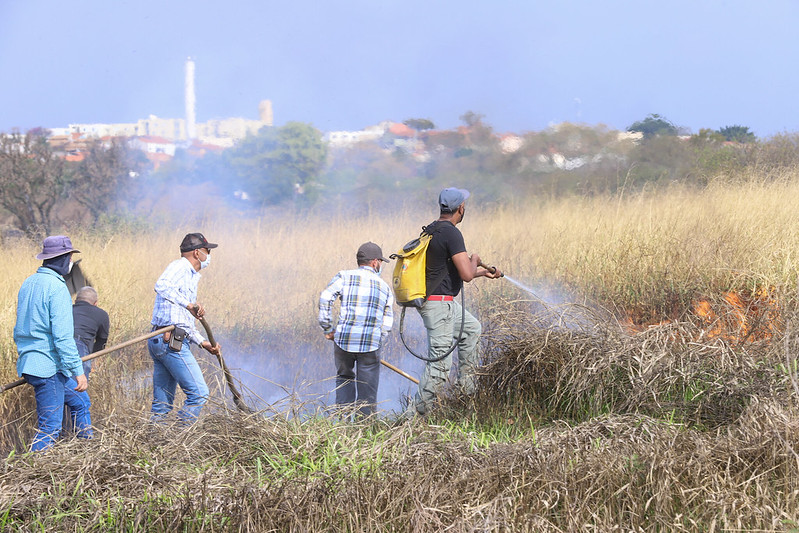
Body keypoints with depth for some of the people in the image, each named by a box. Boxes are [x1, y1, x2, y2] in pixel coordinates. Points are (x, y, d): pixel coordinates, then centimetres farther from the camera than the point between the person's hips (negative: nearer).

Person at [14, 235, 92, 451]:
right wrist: (78, 371, -19)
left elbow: (19, 329, 21)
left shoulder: (28, 284, 12)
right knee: (49, 428, -5)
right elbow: (63, 336, -22)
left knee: (80, 402, 23)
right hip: (48, 368, -10)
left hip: (29, 361, 10)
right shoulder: (56, 287, -17)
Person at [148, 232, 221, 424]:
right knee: (199, 393, -10)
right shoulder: (179, 267, -4)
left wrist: (203, 343, 23)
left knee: (162, 404, 10)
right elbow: (161, 286, -27)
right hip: (172, 341, -10)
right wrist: (189, 304, -31)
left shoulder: (191, 277, 25)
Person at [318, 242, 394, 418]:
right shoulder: (385, 287, 14)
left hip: (343, 339, 0)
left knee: (344, 378, 21)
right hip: (371, 344, 0)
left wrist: (327, 329, 0)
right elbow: (387, 324, 11)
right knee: (367, 390, 8)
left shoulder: (345, 277, 6)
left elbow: (325, 299, -7)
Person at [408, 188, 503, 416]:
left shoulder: (431, 231, 13)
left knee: (471, 328, 30)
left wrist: (484, 272, 34)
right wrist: (474, 260, 0)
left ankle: (467, 386, 33)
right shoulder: (451, 233, -18)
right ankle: (416, 414, -5)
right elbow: (467, 274, -23)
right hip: (439, 303, -10)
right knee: (440, 364, -7)